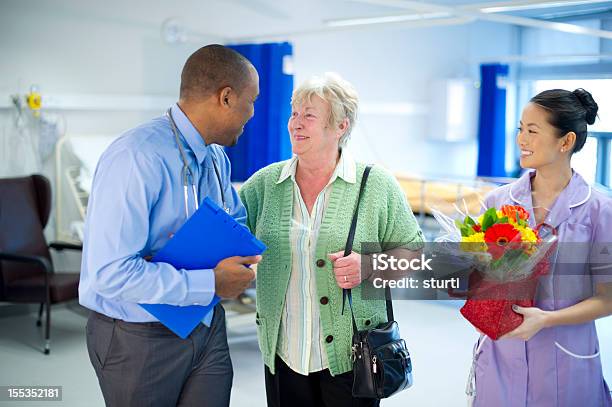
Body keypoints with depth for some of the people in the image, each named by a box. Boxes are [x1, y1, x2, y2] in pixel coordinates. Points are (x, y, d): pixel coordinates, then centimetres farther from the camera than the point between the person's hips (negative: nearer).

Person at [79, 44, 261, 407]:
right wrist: (209, 284, -24)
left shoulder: (218, 158, 4)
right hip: (140, 339, -7)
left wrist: (237, 256, -5)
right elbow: (110, 273, -29)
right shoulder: (136, 158, -24)